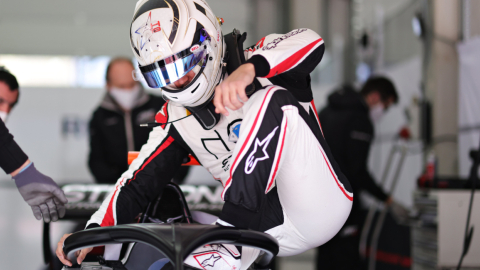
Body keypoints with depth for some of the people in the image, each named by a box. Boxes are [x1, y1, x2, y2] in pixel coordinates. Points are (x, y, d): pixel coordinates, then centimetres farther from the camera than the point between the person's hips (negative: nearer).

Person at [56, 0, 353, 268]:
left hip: (316, 204, -4)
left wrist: (250, 68, -41)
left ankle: (230, 230, -31)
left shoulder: (258, 64, -2)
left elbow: (311, 42, -23)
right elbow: (137, 183, 7)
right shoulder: (175, 119, 12)